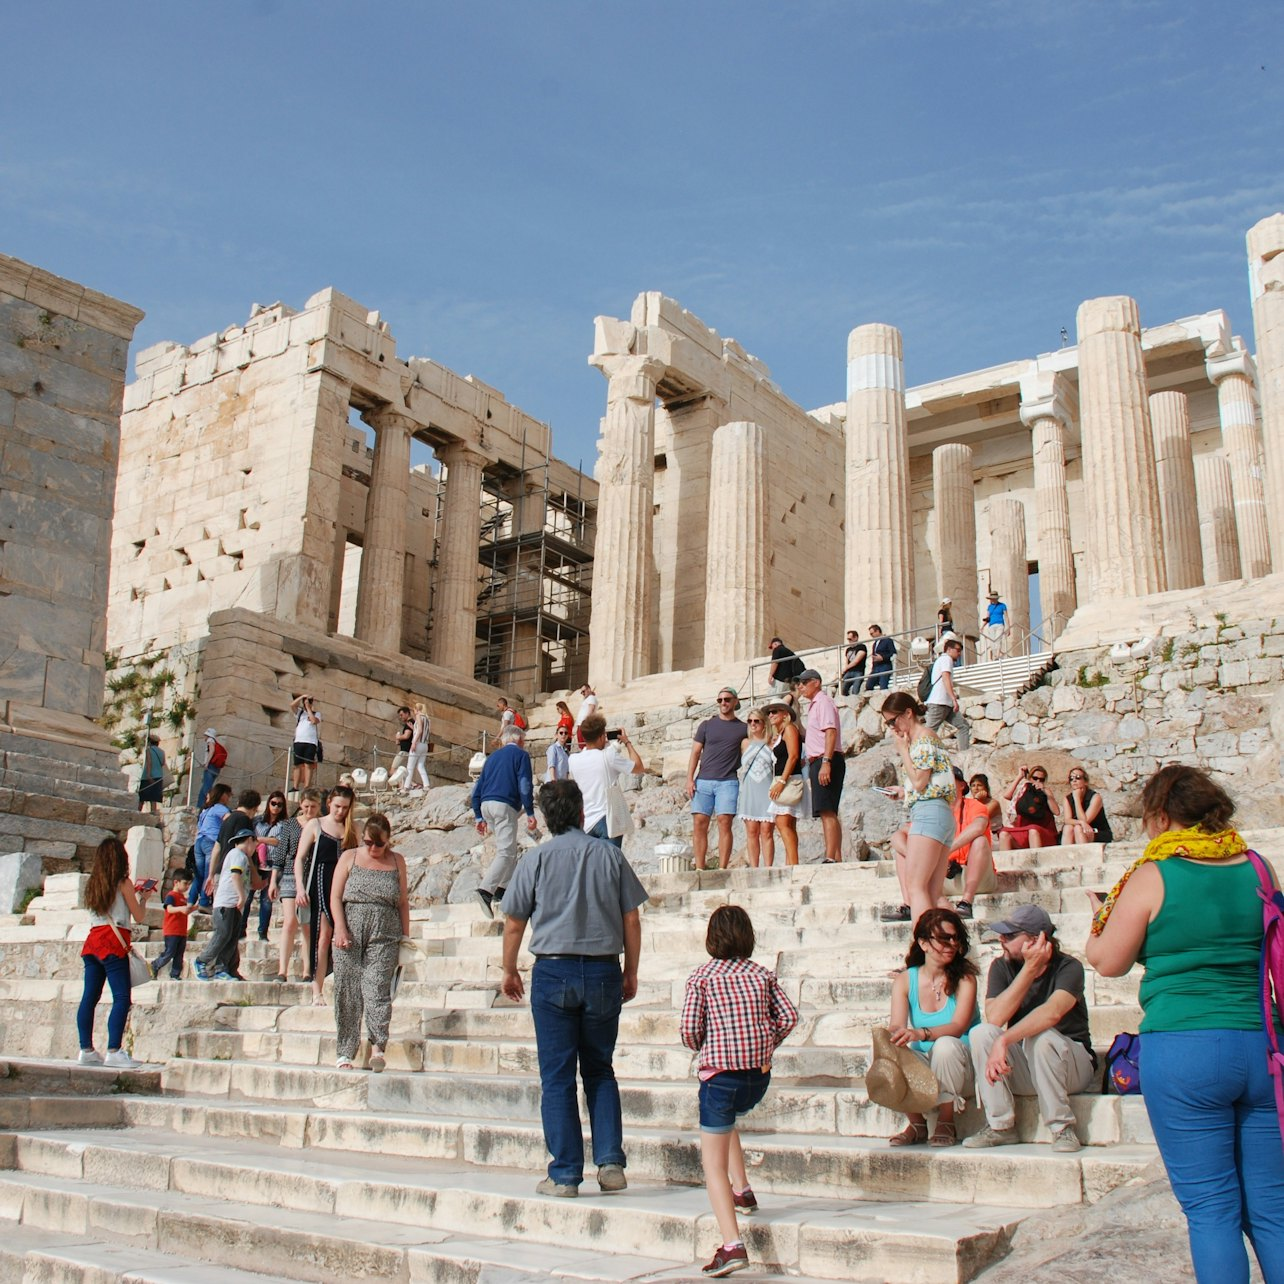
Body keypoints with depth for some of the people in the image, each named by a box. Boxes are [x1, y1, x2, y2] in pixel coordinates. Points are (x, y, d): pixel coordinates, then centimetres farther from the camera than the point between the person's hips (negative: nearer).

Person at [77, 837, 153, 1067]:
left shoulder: (92, 884, 13)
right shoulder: (123, 883, -4)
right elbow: (139, 917, -1)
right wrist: (143, 898, 17)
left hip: (92, 940, 7)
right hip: (113, 943, -7)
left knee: (89, 997, 7)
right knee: (122, 999, -8)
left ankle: (86, 1050, 8)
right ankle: (114, 1051, -15)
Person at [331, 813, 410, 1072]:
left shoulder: (397, 861, 11)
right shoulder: (349, 858, 9)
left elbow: (403, 901, 14)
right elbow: (335, 896, 5)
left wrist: (405, 936, 9)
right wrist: (340, 929, -7)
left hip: (384, 935, 0)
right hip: (350, 934, 1)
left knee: (377, 988, -15)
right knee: (347, 992, 0)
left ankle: (377, 1047, -22)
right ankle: (345, 1052, 7)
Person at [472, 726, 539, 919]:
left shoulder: (493, 756, 23)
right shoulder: (520, 754, 6)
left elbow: (477, 789, 20)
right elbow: (525, 785, -7)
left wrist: (479, 816, 23)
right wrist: (530, 813, -7)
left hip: (486, 805, 7)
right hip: (505, 805, -7)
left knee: (509, 848, 20)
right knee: (506, 852, -11)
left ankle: (503, 888, 15)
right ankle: (486, 890, -27)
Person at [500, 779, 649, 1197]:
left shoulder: (537, 859, -2)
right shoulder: (609, 854, 2)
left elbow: (514, 924, 3)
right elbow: (631, 919, 4)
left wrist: (510, 971, 17)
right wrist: (631, 972, 15)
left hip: (553, 971, -2)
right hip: (603, 972, 2)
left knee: (557, 1076, 5)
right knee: (600, 1070, 16)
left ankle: (565, 1174, 7)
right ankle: (610, 1160, 7)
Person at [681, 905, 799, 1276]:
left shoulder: (701, 977, -3)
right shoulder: (762, 974, 7)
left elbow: (689, 1030, -8)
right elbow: (788, 1015, 0)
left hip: (720, 1075, -5)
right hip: (760, 1077, 5)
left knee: (713, 1163, 3)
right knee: (727, 1117, 36)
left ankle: (732, 1245, -9)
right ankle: (742, 1189, 31)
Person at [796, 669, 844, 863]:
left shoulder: (823, 701, -7)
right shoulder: (814, 705, 24)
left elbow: (831, 732, -19)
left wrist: (826, 762, -27)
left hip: (825, 761, -11)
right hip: (818, 762, 11)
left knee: (827, 812, -17)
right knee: (829, 813, 9)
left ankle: (830, 858, -22)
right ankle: (837, 858, 10)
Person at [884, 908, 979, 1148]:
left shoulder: (965, 977, -8)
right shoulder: (905, 980, 0)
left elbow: (958, 1026, -22)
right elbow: (897, 1025, -11)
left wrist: (920, 1033, -41)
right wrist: (890, 1035, -38)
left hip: (960, 1069, -2)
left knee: (945, 1044, -33)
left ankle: (946, 1123, -16)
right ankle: (916, 1124, -6)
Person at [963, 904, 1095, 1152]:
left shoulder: (1068, 967, -15)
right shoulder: (1002, 967, -3)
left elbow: (1052, 1013, -36)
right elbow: (994, 1018, -20)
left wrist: (1004, 1040, -46)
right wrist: (1030, 969, -23)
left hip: (1071, 1062, -4)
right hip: (1021, 1072, 4)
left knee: (1040, 1036, -35)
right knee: (981, 1033, -23)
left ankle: (1062, 1127, -17)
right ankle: (1000, 1127, -15)